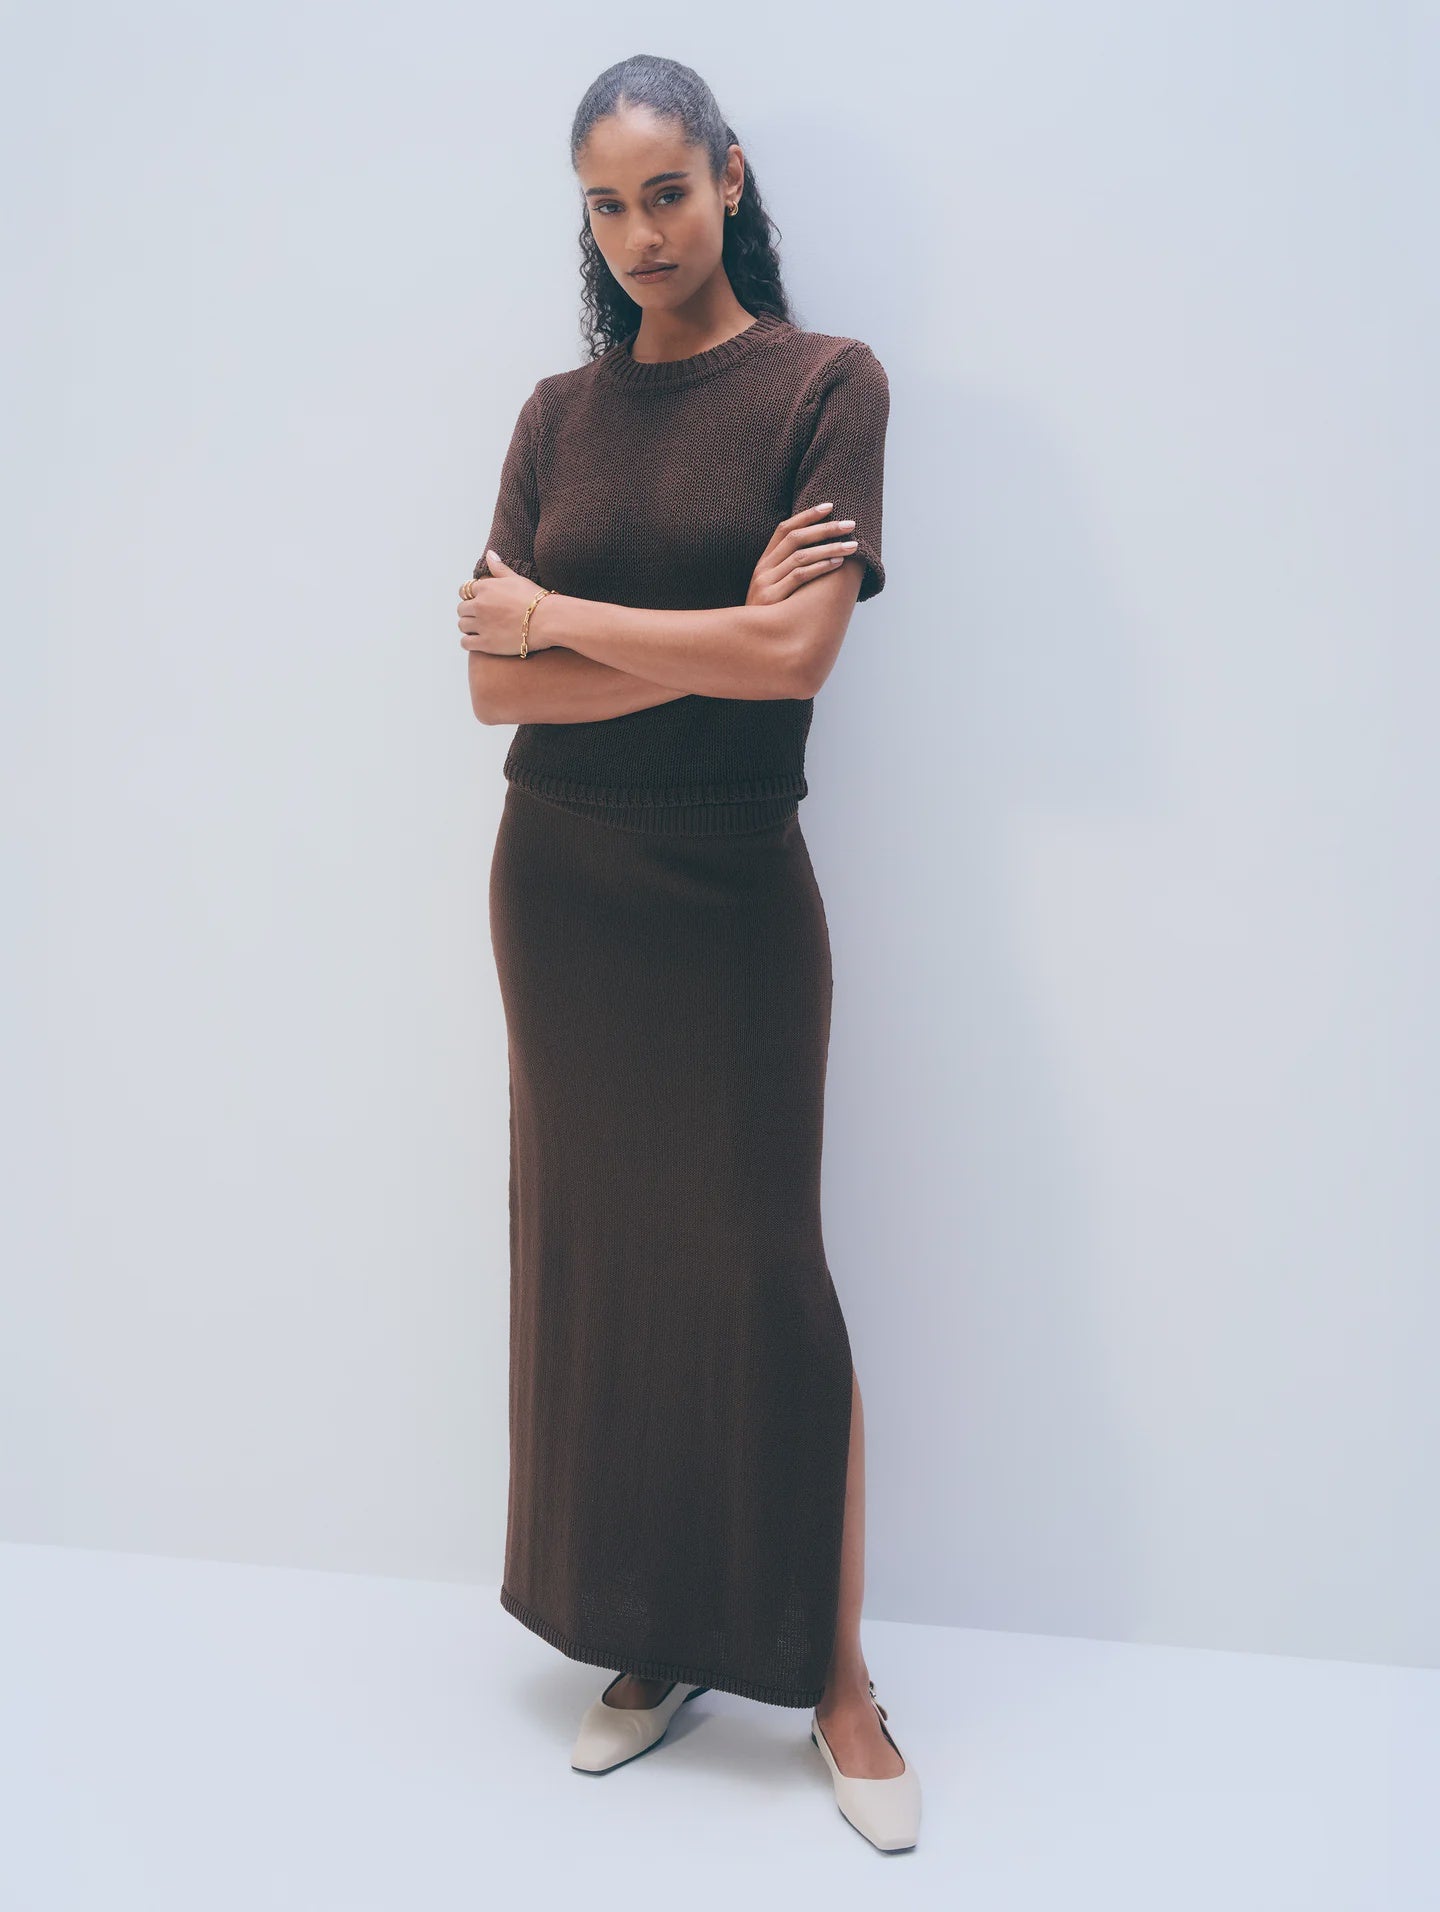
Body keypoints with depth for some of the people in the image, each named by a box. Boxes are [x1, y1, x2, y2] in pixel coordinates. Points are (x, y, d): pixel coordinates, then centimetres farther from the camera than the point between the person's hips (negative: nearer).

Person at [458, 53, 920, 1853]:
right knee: (593, 1254, 7)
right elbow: (495, 684, -2)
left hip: (731, 885, -4)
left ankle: (834, 1675, 15)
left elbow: (795, 658, -15)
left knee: (756, 1260, 0)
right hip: (557, 877, 4)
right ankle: (646, 1645, 22)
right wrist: (712, 638, -12)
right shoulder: (561, 411, 8)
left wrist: (553, 616, -6)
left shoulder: (824, 383, -2)